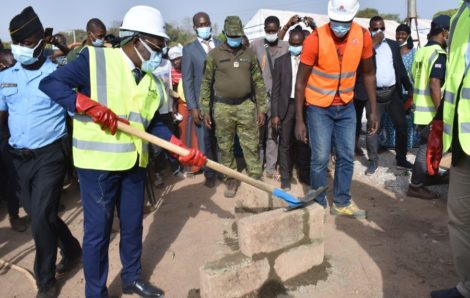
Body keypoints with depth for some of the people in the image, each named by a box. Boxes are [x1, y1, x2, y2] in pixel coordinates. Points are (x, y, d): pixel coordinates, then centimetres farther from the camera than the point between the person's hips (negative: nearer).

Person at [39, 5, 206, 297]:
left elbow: (155, 124, 11)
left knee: (133, 224, 17)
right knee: (98, 230, 5)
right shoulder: (95, 59, -9)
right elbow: (50, 83, -12)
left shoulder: (152, 81, 9)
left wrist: (182, 148, -2)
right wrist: (91, 107, -24)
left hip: (134, 163, 6)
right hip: (98, 162, -6)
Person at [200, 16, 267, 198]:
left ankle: (255, 179, 17)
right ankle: (231, 180, 23)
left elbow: (258, 82, 8)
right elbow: (206, 83, 2)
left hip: (246, 106, 1)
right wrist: (205, 111, -2)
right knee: (225, 147, 8)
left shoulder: (249, 54, 6)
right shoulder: (214, 54, 0)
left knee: (251, 146, 4)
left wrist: (261, 109, 5)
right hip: (222, 107, -1)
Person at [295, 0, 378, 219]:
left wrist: (373, 110, 3)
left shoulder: (363, 36, -8)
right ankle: (319, 204, 18)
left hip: (346, 106, 4)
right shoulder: (315, 39, -19)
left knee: (346, 157, 9)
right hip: (319, 107, -4)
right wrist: (299, 119, -15)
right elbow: (301, 81, -14)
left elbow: (368, 74, 4)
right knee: (320, 159, 0)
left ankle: (341, 202, 26)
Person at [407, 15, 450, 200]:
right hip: (430, 112, -8)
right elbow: (434, 84, -24)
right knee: (428, 148, 0)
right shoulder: (439, 54, -15)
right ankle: (416, 186, 6)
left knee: (428, 146, 19)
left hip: (420, 110, 8)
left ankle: (429, 175, 32)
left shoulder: (421, 51, 11)